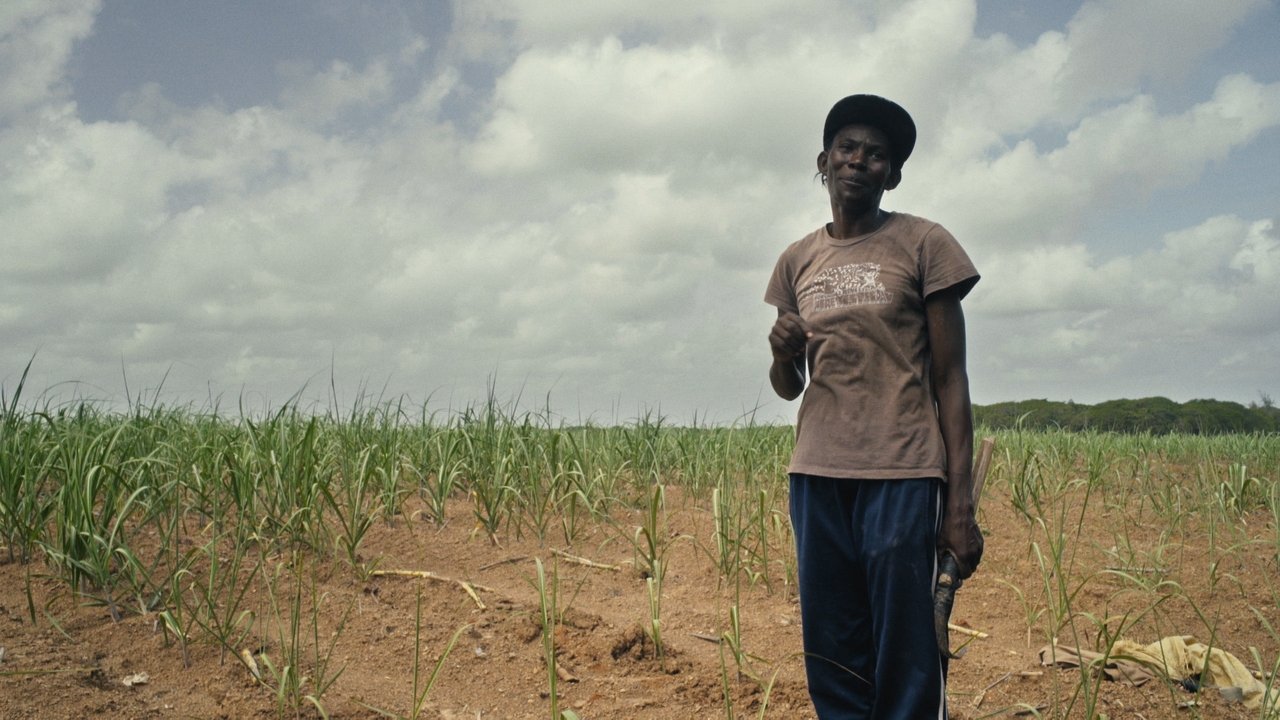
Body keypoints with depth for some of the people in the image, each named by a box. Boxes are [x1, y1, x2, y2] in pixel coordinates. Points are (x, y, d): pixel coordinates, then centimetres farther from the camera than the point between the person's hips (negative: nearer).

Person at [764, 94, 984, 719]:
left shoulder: (924, 244, 1)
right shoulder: (797, 260, 12)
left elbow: (950, 380, -2)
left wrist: (960, 503, -8)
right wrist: (782, 355, -7)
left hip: (902, 478, -4)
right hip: (816, 478, 4)